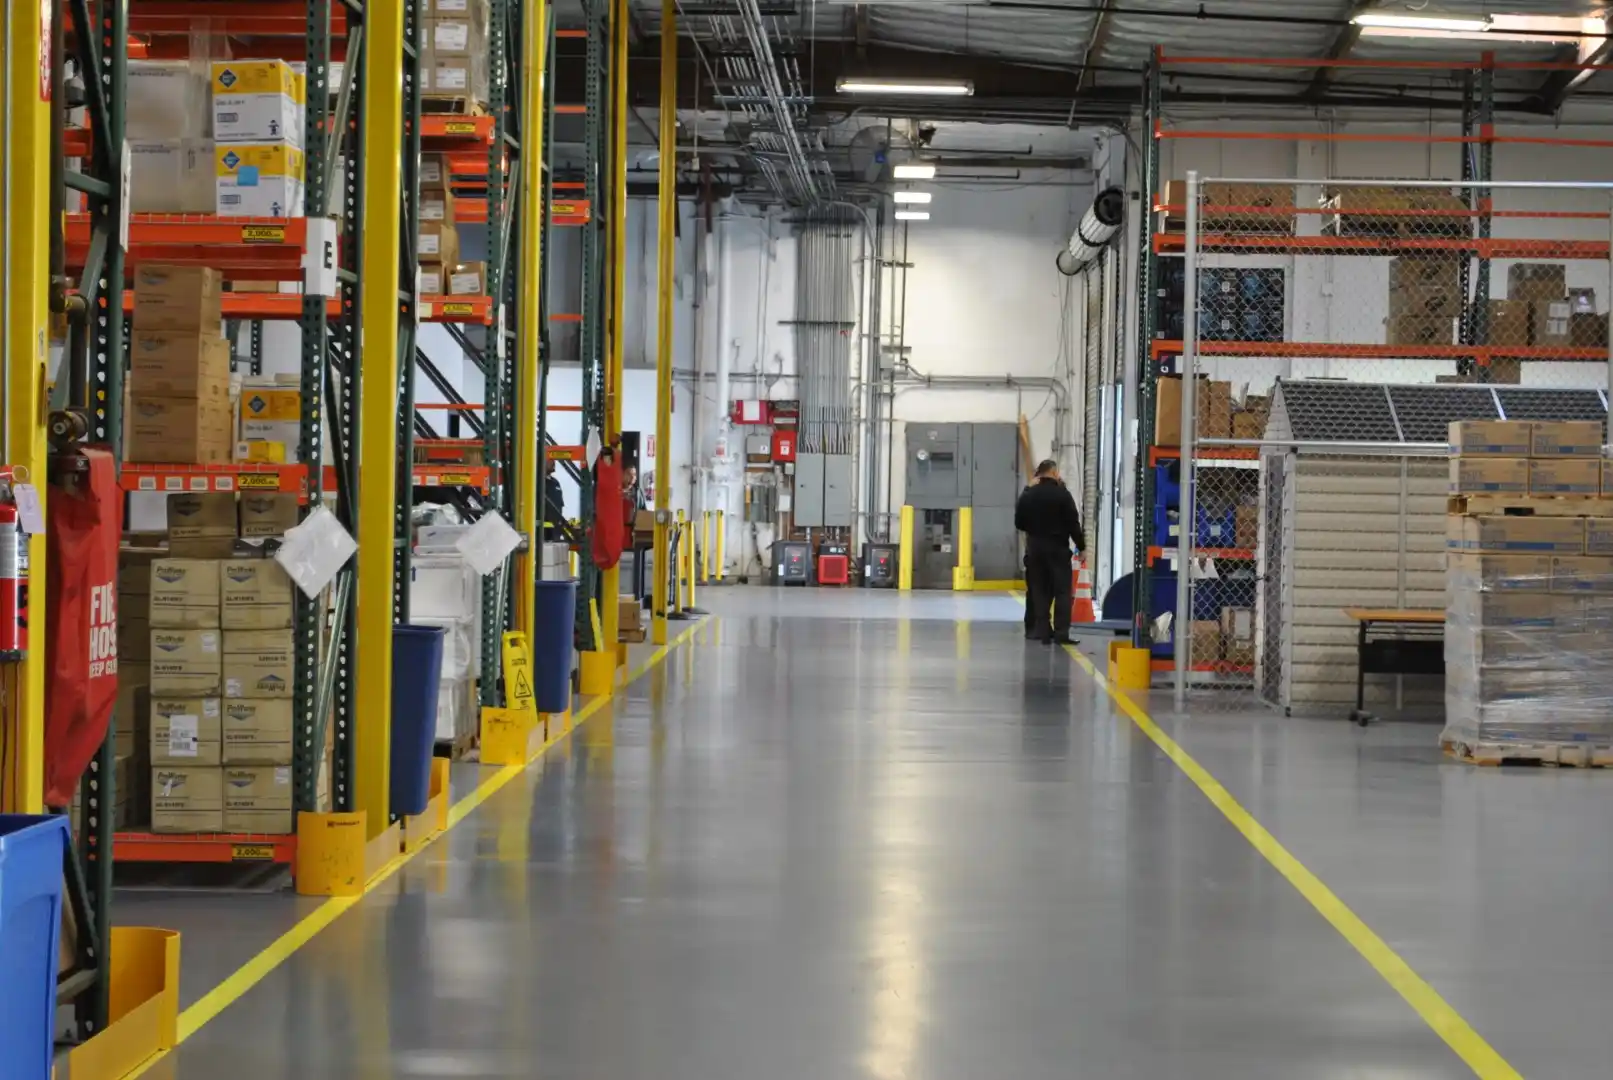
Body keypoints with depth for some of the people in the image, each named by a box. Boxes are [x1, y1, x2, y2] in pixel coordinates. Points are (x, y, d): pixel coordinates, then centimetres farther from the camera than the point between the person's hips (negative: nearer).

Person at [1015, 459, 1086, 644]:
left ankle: (1042, 630, 5)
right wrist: (1081, 546, -3)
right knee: (1062, 591, -2)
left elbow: (1019, 522, 7)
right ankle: (1061, 632, -9)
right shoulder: (1062, 494, -9)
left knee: (1039, 591, 9)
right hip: (1058, 548, -4)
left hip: (1034, 548, 4)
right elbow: (1073, 523, -10)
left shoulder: (1027, 495, 4)